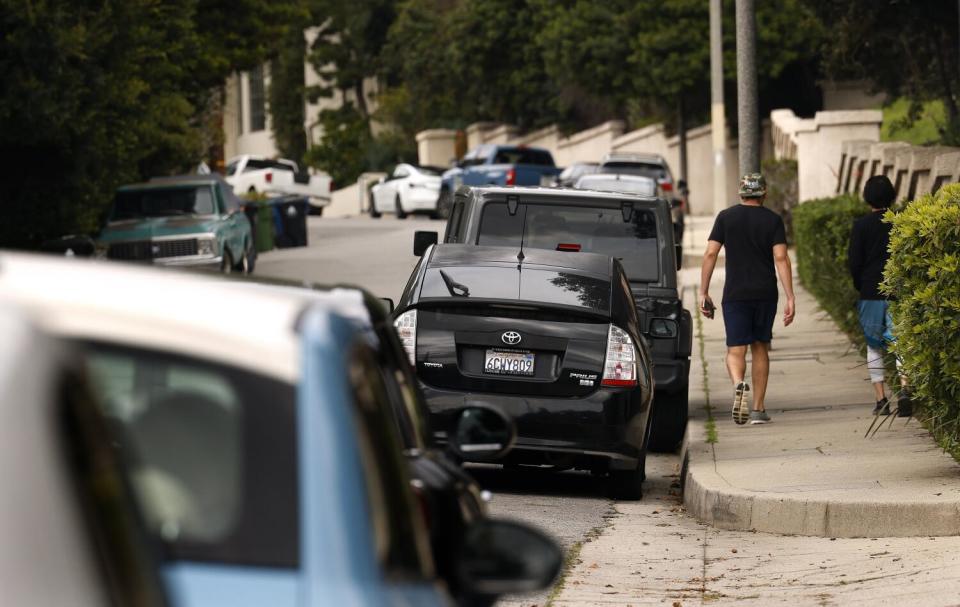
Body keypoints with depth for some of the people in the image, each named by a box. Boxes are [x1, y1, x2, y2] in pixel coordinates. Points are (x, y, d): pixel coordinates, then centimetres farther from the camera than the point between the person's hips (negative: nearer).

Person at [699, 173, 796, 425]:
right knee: (760, 348, 14)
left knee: (736, 350, -1)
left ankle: (739, 384, -33)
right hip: (766, 294, 1)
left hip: (735, 294, -1)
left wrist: (703, 293, 2)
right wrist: (790, 298, -8)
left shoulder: (726, 217, 2)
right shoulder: (773, 220, 2)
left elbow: (710, 255, -3)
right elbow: (781, 258, -7)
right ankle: (758, 409, 15)